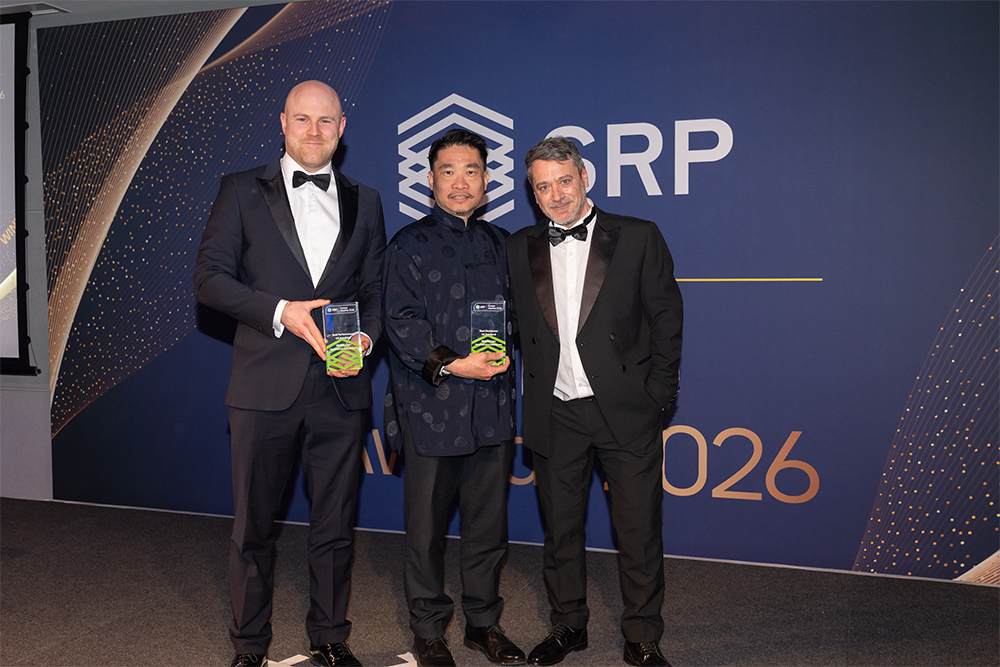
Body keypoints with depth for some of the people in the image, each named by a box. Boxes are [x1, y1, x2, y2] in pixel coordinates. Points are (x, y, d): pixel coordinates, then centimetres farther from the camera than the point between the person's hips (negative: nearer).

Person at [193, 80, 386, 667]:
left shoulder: (364, 201, 13)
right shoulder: (243, 191, 5)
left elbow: (376, 289, 13)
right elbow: (209, 277, -1)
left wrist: (366, 337, -7)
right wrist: (281, 311, -14)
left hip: (342, 387, 2)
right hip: (266, 386, -2)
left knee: (336, 526, 12)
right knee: (254, 526, 8)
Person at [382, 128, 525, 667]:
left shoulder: (499, 243, 15)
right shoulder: (409, 244, 2)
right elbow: (401, 322, -7)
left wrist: (502, 349, -3)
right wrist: (450, 364, -18)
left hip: (492, 405, 4)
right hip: (431, 406, -3)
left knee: (488, 522, 11)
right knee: (427, 527, 5)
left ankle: (483, 622, 27)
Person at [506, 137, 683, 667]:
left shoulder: (639, 238, -1)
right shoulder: (519, 249, 7)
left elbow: (666, 319, 1)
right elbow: (516, 326, 10)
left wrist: (658, 395, -4)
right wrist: (532, 395, 2)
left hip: (626, 411, -2)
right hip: (554, 414, 3)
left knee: (639, 532, 5)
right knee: (560, 528, 14)